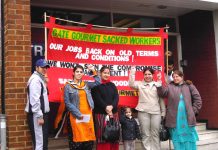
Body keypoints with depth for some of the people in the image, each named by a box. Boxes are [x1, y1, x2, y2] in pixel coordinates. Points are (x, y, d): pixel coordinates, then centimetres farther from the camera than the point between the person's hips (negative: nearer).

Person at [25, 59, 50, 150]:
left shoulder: (40, 79, 19)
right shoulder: (35, 79, -13)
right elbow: (34, 100, -21)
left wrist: (42, 115, 15)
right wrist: (39, 116, -21)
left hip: (41, 113, 10)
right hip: (37, 115, -10)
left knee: (43, 140, 15)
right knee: (39, 141, -9)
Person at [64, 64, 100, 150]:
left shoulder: (86, 84, 13)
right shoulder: (68, 86, 0)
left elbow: (98, 83, 18)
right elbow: (67, 103, -6)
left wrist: (94, 72, 8)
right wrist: (78, 114, -12)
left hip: (88, 115, 4)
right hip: (75, 116, -4)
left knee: (89, 139, 5)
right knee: (77, 139, -3)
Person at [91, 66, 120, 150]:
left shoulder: (112, 85, 15)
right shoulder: (96, 85, 0)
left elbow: (116, 97, 3)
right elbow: (97, 99, -10)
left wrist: (111, 107, -14)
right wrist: (106, 108, -18)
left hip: (113, 113, 5)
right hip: (101, 113, -5)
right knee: (102, 136, -4)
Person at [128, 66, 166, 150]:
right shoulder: (140, 84, 8)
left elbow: (161, 99, 13)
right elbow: (131, 84, -9)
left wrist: (163, 112, 10)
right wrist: (132, 72, -14)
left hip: (156, 112, 1)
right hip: (143, 112, -1)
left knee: (155, 134, 6)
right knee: (145, 134, 2)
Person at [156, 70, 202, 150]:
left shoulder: (189, 86, 5)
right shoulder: (170, 87, 6)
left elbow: (198, 99, 6)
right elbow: (162, 92, -11)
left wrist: (193, 110, -1)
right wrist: (159, 83, -24)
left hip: (188, 117, 0)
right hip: (175, 118, 0)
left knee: (189, 138, 7)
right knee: (177, 138, 7)